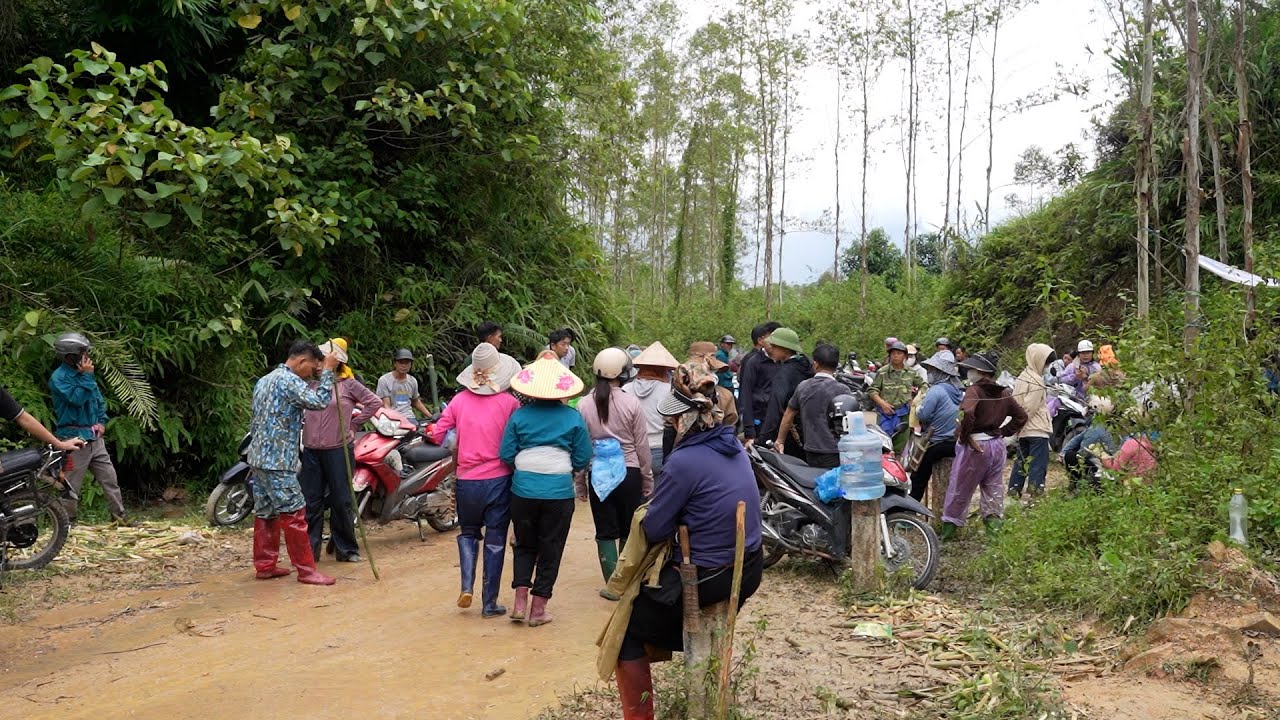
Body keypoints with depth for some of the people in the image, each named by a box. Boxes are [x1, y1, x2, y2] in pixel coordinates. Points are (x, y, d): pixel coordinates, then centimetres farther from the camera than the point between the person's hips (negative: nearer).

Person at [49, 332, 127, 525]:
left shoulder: (84, 373, 12)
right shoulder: (59, 378, -11)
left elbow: (99, 400, 20)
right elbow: (77, 398, -24)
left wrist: (102, 421, 8)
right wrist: (86, 376, -18)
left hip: (94, 436, 7)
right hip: (74, 438, -7)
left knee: (109, 478, 8)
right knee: (71, 484, 0)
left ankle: (120, 516, 14)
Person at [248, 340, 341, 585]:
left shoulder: (265, 380, 19)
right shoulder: (288, 380, -13)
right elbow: (319, 401, -24)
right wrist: (328, 371, -15)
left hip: (258, 456, 10)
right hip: (277, 461, -10)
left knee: (265, 513, 13)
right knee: (294, 514, -6)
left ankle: (265, 565, 19)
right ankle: (306, 570, -3)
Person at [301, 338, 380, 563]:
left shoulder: (348, 383, -2)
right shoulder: (311, 382, 9)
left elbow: (374, 402, -1)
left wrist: (353, 424, -1)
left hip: (339, 450, -3)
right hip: (311, 450, 3)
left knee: (341, 501, 4)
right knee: (310, 502, 6)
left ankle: (347, 549, 16)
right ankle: (308, 550, 15)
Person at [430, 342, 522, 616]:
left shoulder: (460, 400, -3)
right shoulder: (509, 402, -8)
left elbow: (437, 435, 1)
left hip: (467, 480, 2)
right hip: (499, 479, -2)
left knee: (468, 533, 23)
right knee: (495, 541, 9)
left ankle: (466, 586, 6)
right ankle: (489, 603, 13)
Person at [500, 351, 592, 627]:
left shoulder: (519, 416, -2)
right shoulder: (573, 418, -4)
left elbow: (506, 455, -2)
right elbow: (582, 460, -2)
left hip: (523, 489, 1)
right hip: (559, 491, -1)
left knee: (524, 545, 19)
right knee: (550, 549, 10)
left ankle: (520, 601, 10)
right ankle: (538, 609, 14)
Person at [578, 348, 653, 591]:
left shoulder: (584, 405, -4)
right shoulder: (632, 404, -8)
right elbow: (642, 446, -2)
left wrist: (580, 483, 10)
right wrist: (648, 480, 10)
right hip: (629, 473, -1)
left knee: (605, 532, 9)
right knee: (628, 531, 13)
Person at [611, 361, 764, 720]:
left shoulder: (685, 461, -24)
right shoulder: (734, 446, 1)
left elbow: (653, 530, -16)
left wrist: (655, 511, 3)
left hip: (709, 579, -8)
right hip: (750, 570, 8)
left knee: (627, 629, 12)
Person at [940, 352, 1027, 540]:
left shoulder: (974, 390, -15)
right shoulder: (1003, 393, 7)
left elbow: (967, 414, -32)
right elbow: (1021, 416, 15)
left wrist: (963, 436, -19)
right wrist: (1003, 432, 12)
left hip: (975, 447, -6)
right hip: (997, 445, 6)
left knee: (960, 490, 6)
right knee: (994, 490, 14)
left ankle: (949, 529, 15)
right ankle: (994, 528, 13)